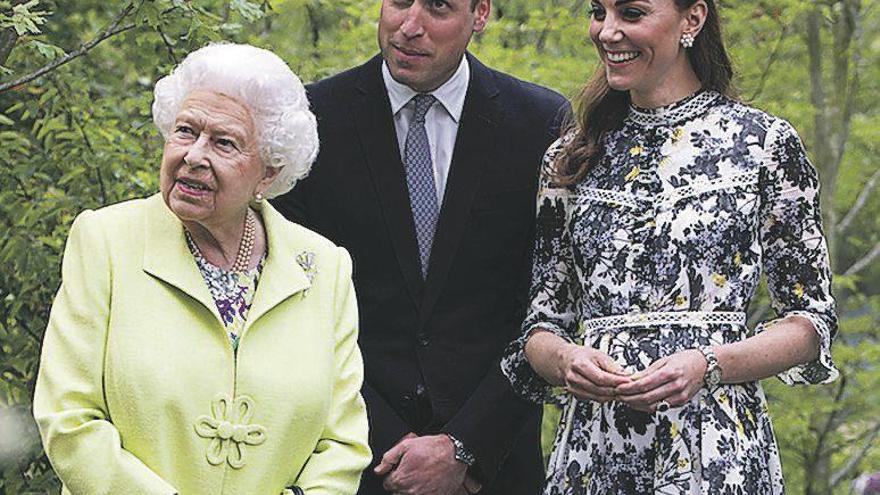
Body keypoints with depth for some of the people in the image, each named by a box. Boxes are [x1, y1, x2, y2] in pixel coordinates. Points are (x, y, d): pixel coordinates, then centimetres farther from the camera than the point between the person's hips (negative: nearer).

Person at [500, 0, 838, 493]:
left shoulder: (764, 141, 0)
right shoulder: (571, 157, 11)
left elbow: (814, 320, 0)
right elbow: (542, 321, 12)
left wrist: (708, 364, -15)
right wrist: (564, 358, -10)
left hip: (716, 452, -3)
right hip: (591, 449, 3)